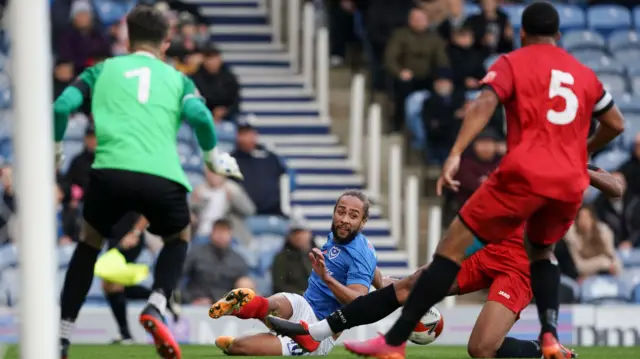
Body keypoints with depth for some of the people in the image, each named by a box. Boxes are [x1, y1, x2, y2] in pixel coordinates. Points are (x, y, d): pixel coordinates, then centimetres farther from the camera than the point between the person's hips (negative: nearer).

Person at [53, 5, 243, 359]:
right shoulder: (176, 78, 24)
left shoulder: (103, 70, 23)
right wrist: (214, 158, 21)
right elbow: (199, 115, 5)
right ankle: (155, 307, 4)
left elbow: (62, 106, 9)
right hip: (163, 178, 0)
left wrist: (55, 149, 26)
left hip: (111, 171, 0)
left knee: (90, 241, 27)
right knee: (178, 238, 31)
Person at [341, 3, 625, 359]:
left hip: (524, 173, -5)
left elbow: (485, 105, -10)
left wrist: (456, 154, -20)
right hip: (571, 183, 5)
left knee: (453, 246, -1)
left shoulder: (512, 63, 8)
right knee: (543, 250, 32)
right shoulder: (585, 74, 21)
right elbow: (616, 124, 30)